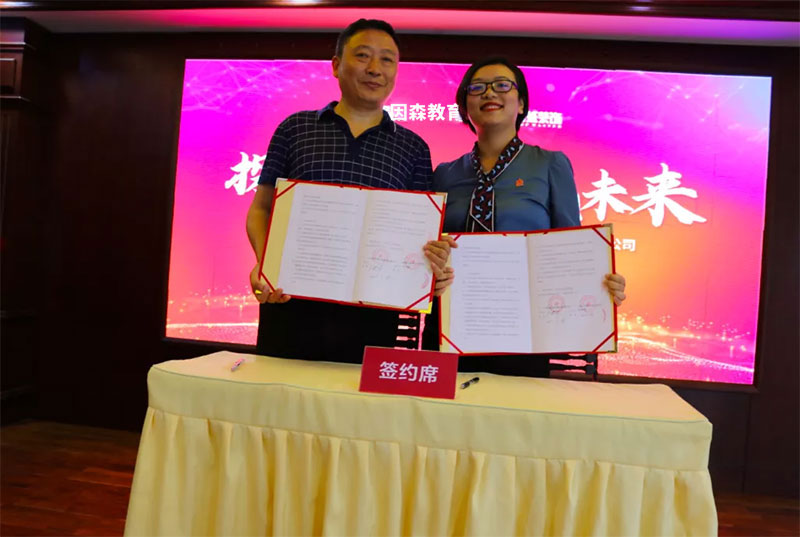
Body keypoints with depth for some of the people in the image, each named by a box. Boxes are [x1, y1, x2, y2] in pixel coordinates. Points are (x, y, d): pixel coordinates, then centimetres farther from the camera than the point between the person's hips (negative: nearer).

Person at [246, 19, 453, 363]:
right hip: (290, 304, 0)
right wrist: (265, 261, -10)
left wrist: (435, 257, -14)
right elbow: (261, 209, 9)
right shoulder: (295, 129, 9)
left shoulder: (412, 148, 10)